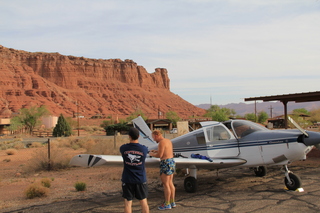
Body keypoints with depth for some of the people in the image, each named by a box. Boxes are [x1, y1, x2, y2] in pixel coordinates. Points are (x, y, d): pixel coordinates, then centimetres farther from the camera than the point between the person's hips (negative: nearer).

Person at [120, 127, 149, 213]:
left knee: (128, 202, 6)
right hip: (141, 179, 0)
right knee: (143, 201, 12)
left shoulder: (123, 148, -10)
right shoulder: (144, 149, -10)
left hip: (127, 180, 0)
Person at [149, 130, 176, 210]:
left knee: (166, 185, -3)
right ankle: (172, 202, 21)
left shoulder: (161, 142, -15)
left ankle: (167, 204, 1)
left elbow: (159, 155, -19)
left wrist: (152, 154, -1)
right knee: (170, 183, 15)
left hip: (166, 163, -10)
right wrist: (157, 151, 20)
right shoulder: (168, 141, 14)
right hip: (172, 161, 10)